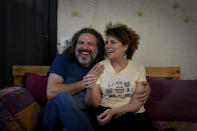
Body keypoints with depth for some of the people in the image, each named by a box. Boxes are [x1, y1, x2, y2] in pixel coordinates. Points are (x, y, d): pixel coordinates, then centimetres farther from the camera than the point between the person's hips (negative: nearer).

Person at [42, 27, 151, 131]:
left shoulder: (103, 68, 7)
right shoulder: (63, 60, 2)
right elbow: (51, 92, -12)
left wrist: (146, 88, -9)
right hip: (55, 117, 2)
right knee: (62, 96, -32)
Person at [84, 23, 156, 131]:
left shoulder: (138, 68, 3)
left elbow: (136, 104, -3)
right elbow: (93, 104, -2)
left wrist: (113, 112, -22)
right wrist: (91, 89, -24)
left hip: (132, 114, 2)